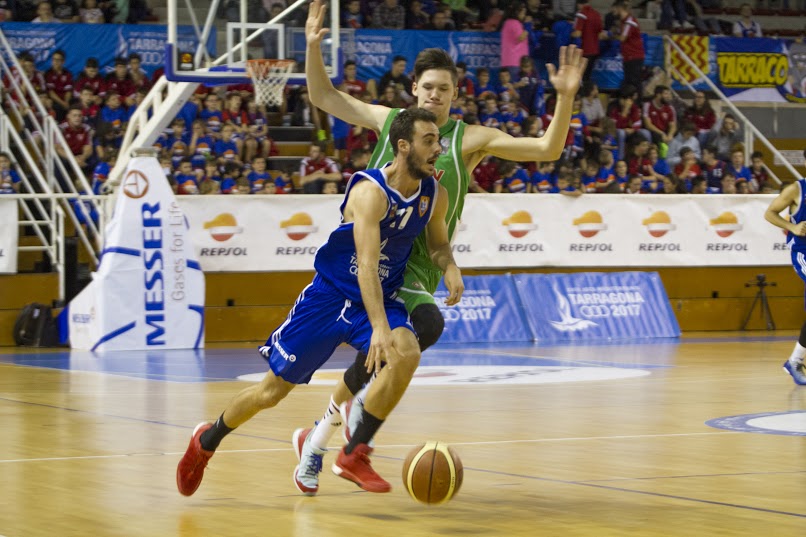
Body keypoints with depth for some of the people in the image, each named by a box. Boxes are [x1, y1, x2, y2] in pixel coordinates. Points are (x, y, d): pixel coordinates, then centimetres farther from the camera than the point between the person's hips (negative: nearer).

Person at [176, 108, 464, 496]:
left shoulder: (435, 195, -5)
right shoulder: (370, 191, -26)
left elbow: (438, 243, 15)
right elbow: (367, 265, -35)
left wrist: (449, 267, -10)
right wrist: (380, 328, -47)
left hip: (382, 299, 5)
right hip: (330, 295, -5)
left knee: (407, 354, -28)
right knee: (273, 389, 3)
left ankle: (354, 456, -15)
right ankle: (206, 442, 31)